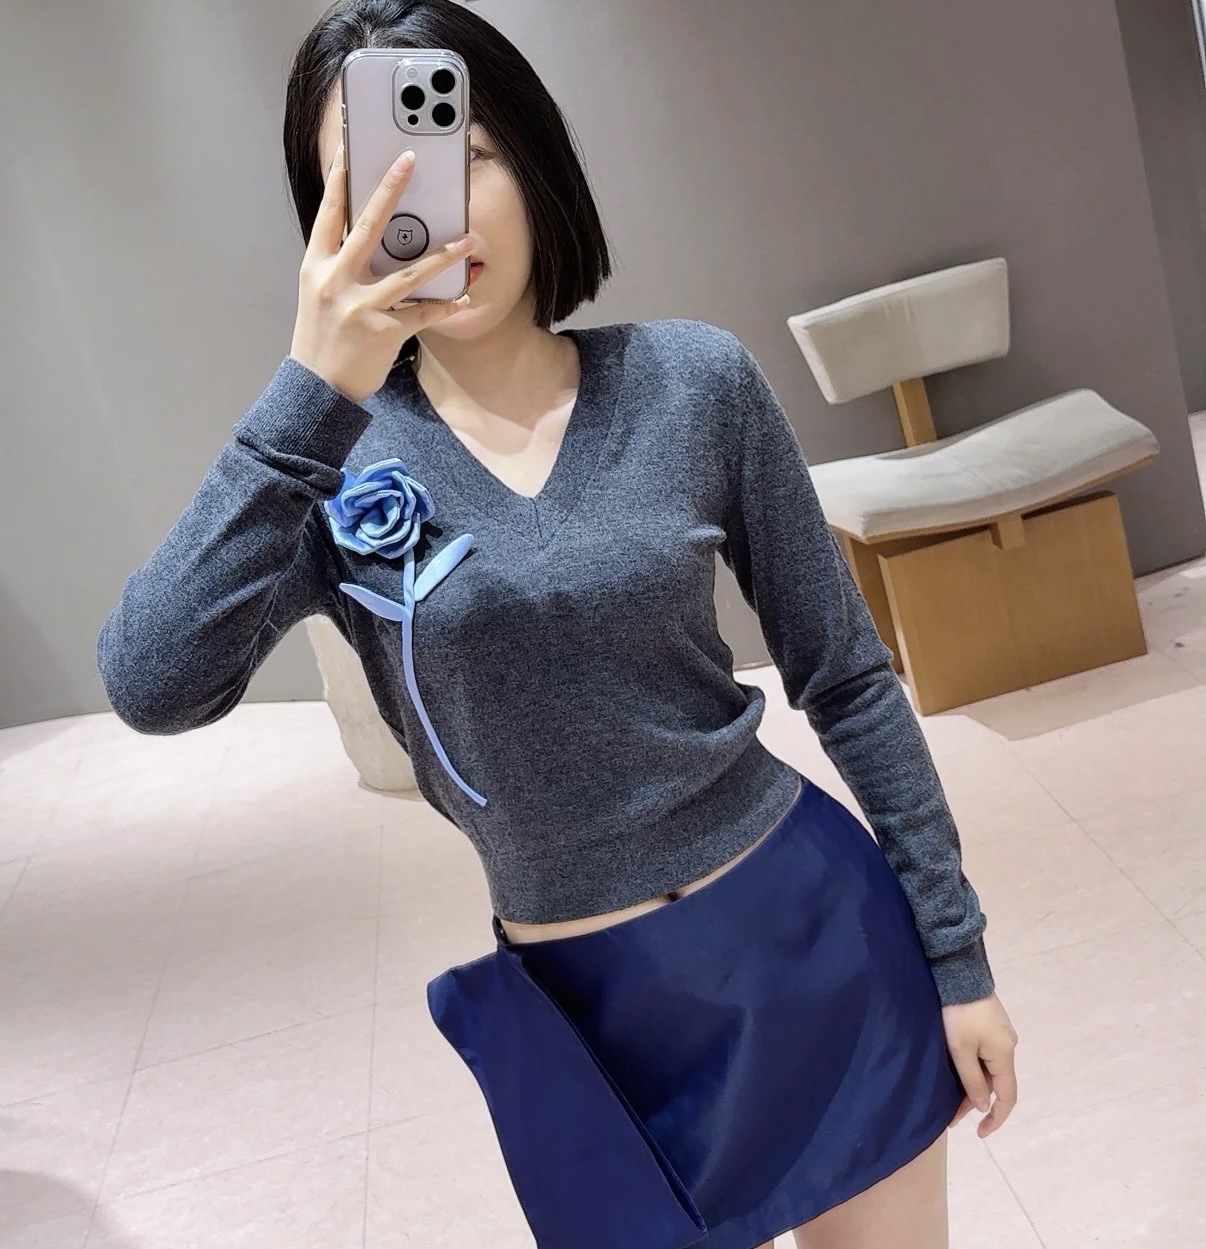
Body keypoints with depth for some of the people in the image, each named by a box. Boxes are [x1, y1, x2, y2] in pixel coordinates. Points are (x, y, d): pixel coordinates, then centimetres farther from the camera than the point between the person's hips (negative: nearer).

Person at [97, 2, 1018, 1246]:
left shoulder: (693, 379, -8)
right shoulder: (330, 456, -7)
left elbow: (847, 680, -2)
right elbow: (153, 687, -24)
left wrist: (956, 953, 1)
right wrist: (315, 391, -30)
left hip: (815, 930, 1)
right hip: (587, 1010, 0)